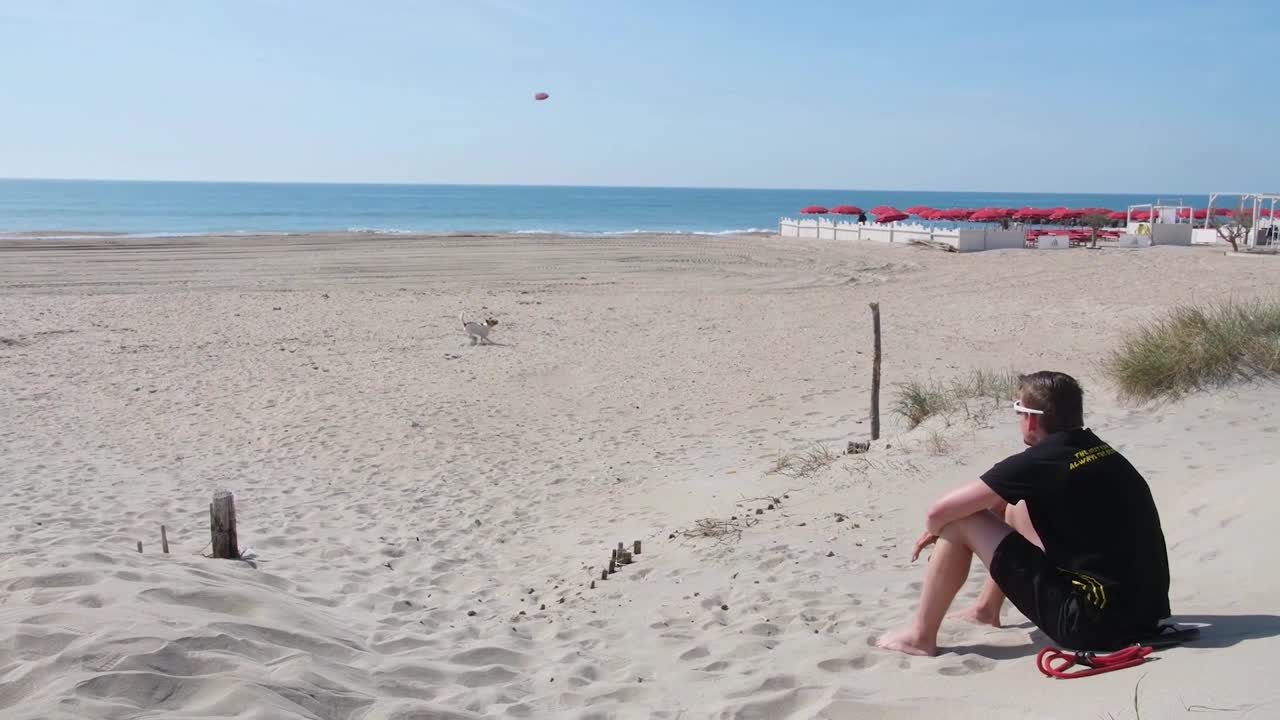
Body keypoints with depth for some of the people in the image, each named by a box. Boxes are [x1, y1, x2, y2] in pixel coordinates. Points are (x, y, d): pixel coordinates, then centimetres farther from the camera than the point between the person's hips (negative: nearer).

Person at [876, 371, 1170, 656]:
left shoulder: (1036, 462, -15)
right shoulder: (1100, 450, 9)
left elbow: (939, 511, -11)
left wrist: (934, 530, 13)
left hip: (1093, 624, -8)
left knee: (959, 522, -4)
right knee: (1016, 507, 23)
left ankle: (921, 636, 9)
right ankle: (986, 609, 39)